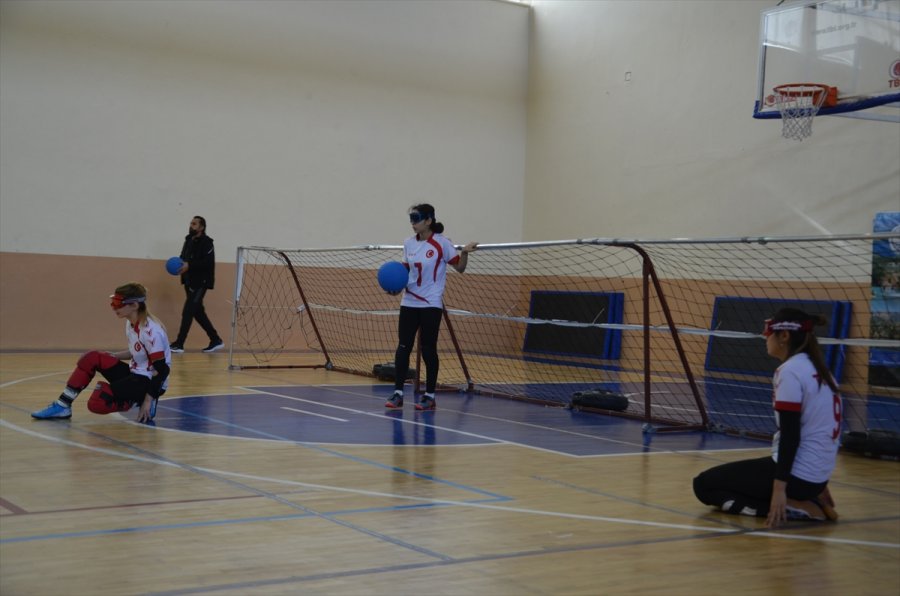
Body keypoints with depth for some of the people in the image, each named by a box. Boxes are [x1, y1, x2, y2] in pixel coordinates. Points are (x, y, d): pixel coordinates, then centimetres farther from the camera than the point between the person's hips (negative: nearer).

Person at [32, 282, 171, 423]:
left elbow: (162, 369, -23)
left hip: (148, 382, -9)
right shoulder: (130, 323, 5)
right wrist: (111, 356, 5)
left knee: (97, 403, -23)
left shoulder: (151, 331, -23)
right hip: (135, 375, 9)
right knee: (91, 358, -4)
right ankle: (62, 406, -1)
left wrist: (148, 401, -24)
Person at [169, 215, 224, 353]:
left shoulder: (206, 242, -11)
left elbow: (208, 262, -21)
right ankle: (216, 340, 21)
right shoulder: (189, 240, 13)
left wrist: (189, 265, -25)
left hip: (200, 283, -9)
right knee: (198, 312, 11)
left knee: (188, 312, -11)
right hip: (189, 282, 9)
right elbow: (185, 259, 18)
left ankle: (178, 344, -8)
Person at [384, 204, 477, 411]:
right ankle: (398, 393, 4)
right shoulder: (409, 243, 6)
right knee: (403, 346, 0)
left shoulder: (441, 243, -9)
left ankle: (430, 396, 9)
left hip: (431, 304, -5)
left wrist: (465, 252, -23)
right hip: (409, 302, 5)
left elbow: (460, 268, -5)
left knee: (428, 349, 0)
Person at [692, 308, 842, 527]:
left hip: (797, 473, -9)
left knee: (704, 485, 2)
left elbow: (790, 435, -21)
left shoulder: (790, 371, -16)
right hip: (817, 474, 9)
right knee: (719, 477, 25)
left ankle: (793, 507, -10)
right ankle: (810, 500, 9)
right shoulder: (816, 369, 11)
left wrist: (779, 488, -23)